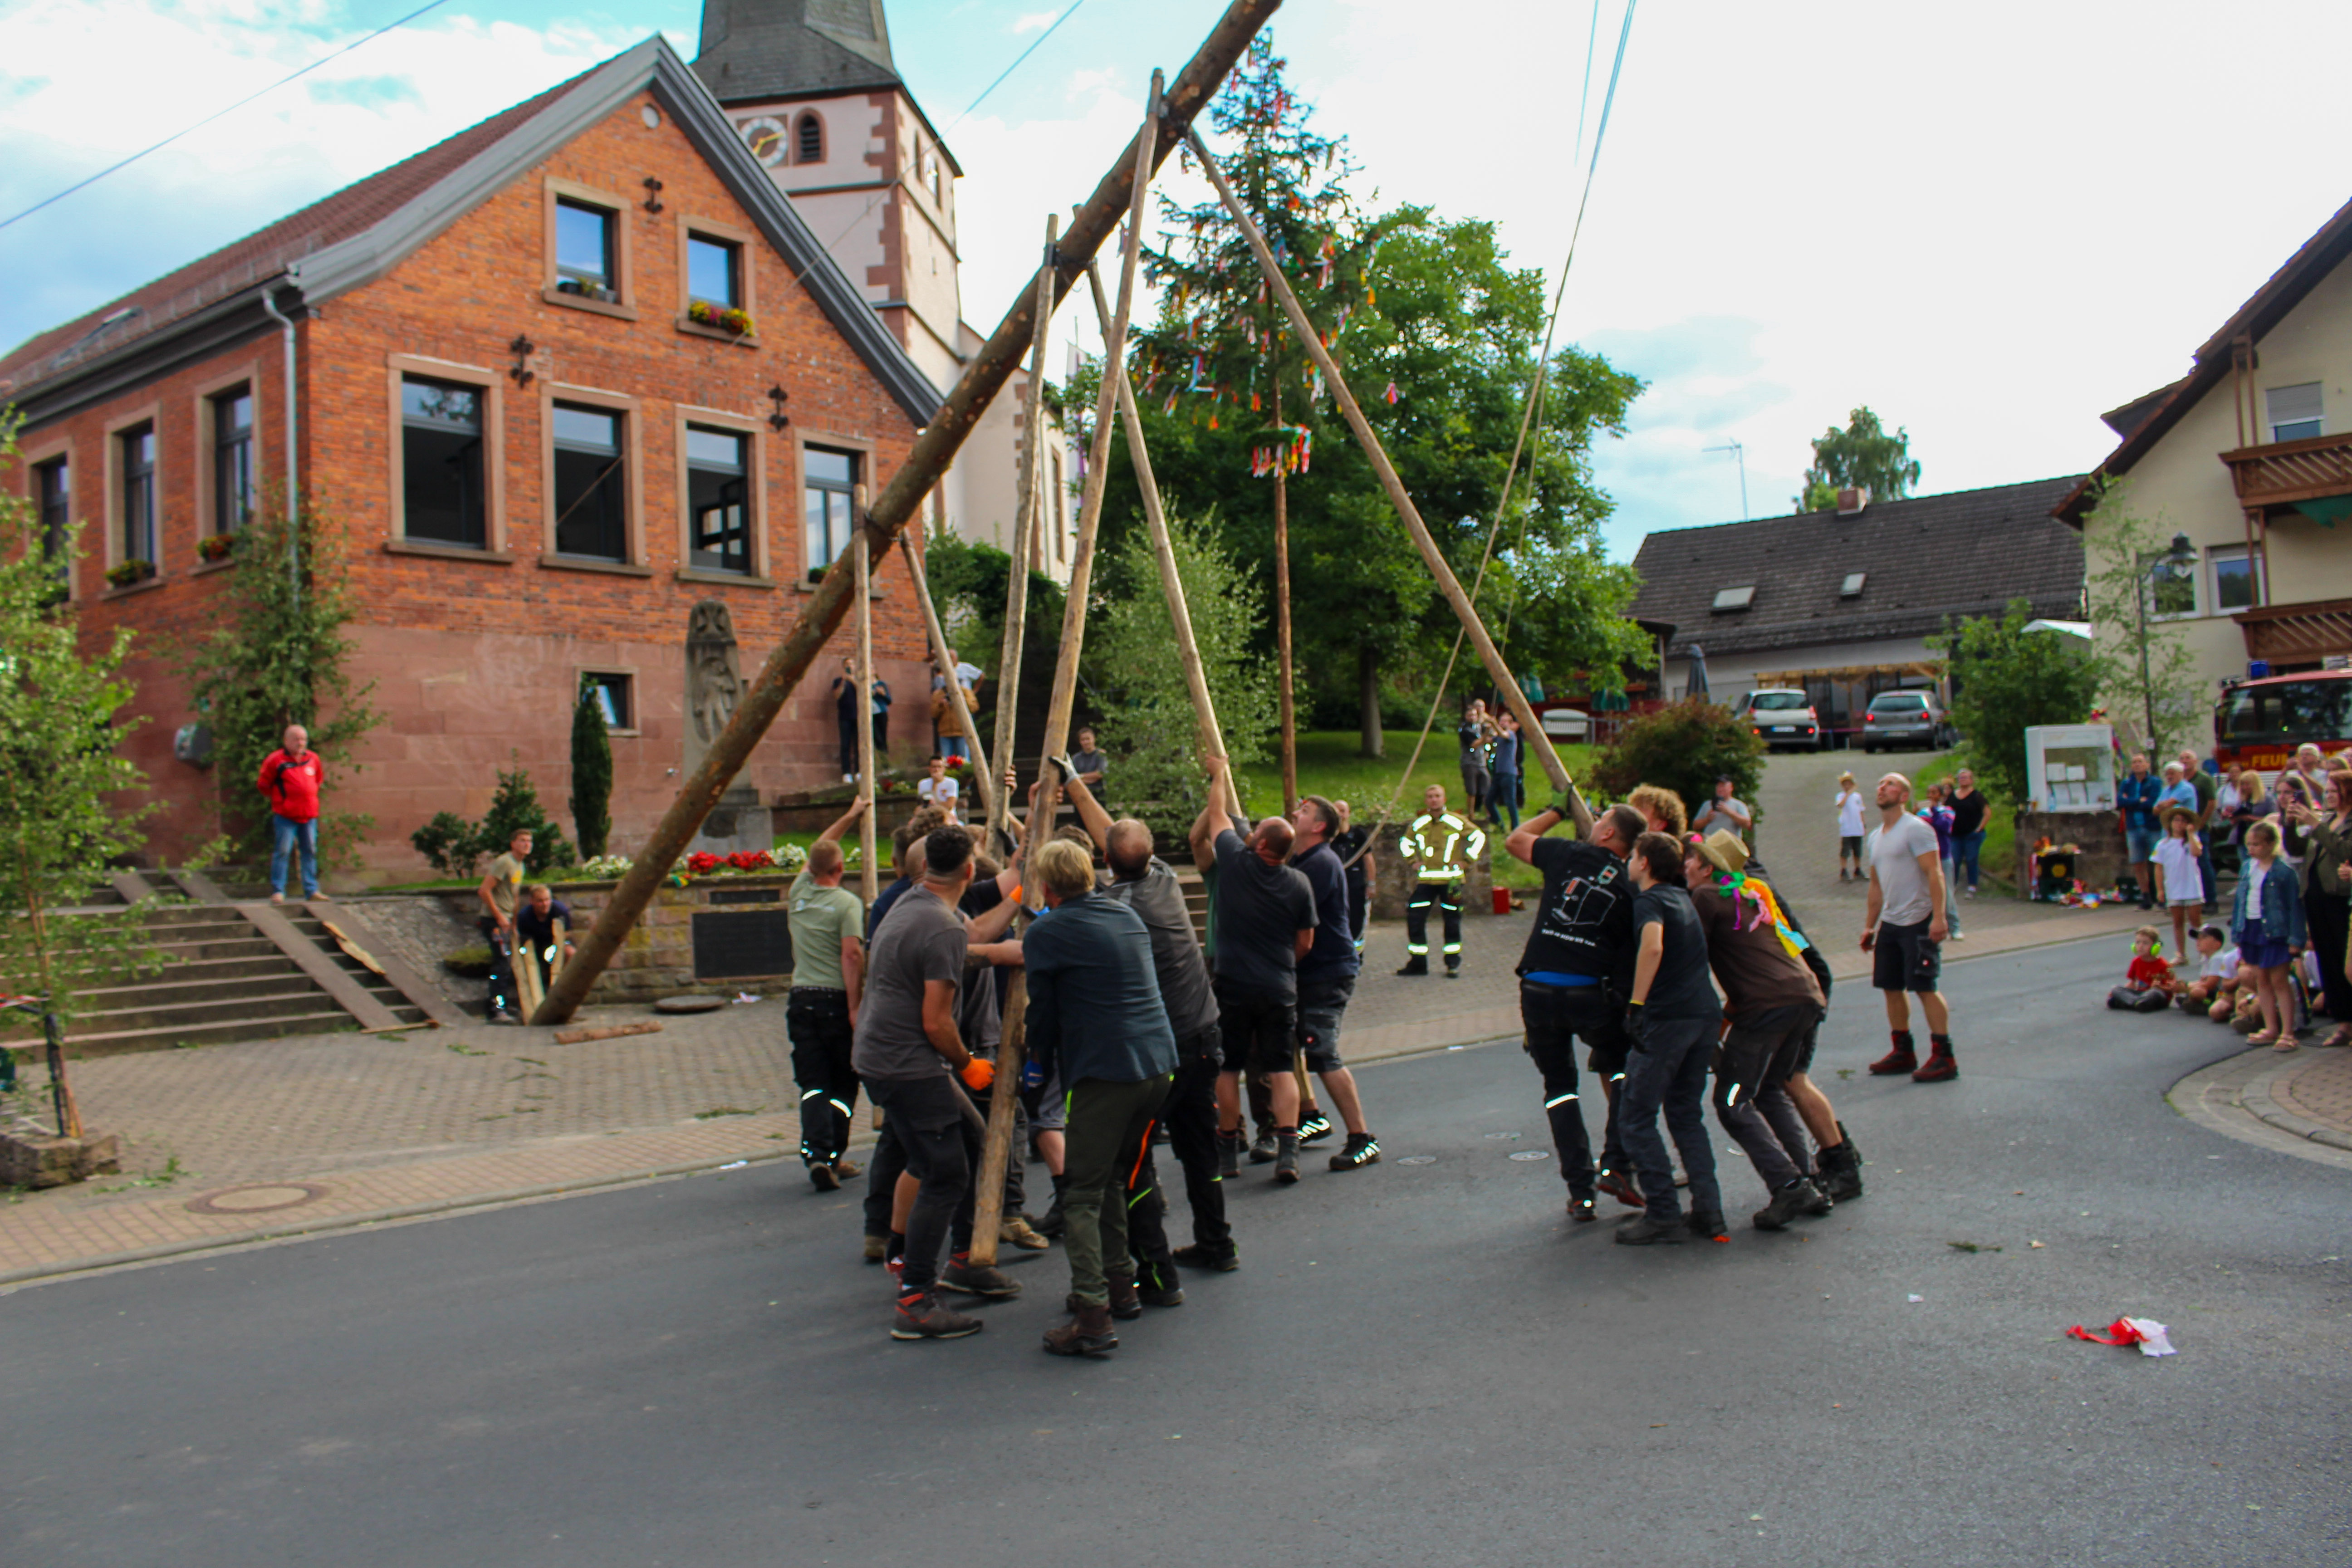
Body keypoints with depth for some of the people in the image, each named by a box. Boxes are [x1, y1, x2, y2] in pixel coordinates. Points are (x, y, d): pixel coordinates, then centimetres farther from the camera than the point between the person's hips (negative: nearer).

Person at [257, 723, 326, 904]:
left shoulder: (313, 759, 9)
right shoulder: (275, 760, -5)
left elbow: (319, 781, 24)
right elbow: (264, 784, 4)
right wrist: (278, 799, 8)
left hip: (309, 815, 5)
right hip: (285, 815, -5)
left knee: (310, 852, 7)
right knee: (282, 851, -6)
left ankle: (311, 890, 14)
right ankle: (278, 891, 0)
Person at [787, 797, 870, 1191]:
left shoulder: (799, 893, 8)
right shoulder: (847, 903, -8)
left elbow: (817, 851, 26)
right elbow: (852, 955, -18)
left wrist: (851, 816, 34)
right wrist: (855, 1007, -17)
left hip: (801, 998, 4)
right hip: (836, 998, -4)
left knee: (812, 1083, 3)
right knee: (843, 1084, 8)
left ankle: (816, 1153, -15)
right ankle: (832, 1158, 4)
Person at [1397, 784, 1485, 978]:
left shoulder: (1457, 822, -1)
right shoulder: (1418, 823, 8)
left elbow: (1479, 837, 5)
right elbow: (1405, 842, 25)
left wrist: (1466, 861, 0)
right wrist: (1413, 860, 12)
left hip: (1451, 880, -2)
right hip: (1425, 880, 2)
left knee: (1452, 921, 3)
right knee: (1415, 919, -4)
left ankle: (1453, 963, 14)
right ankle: (1418, 962, 5)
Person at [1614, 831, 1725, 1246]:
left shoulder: (1650, 901, -7)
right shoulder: (1683, 897, 18)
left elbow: (1652, 947, -27)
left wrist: (1636, 1005, -28)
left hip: (1668, 1015, -8)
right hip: (1706, 1012, 8)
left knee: (1635, 1118, -1)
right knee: (1687, 1115, 17)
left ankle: (1663, 1215, -3)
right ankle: (1708, 1210, 11)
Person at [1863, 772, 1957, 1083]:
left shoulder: (1916, 829, -9)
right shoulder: (1876, 838, 16)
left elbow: (1934, 874, -17)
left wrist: (1938, 917, -26)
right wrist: (1869, 925, 20)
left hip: (1918, 922, -8)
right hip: (1890, 923, 8)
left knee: (1924, 987, -9)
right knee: (1892, 988, 10)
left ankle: (1944, 1058, -5)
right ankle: (1903, 1053, 21)